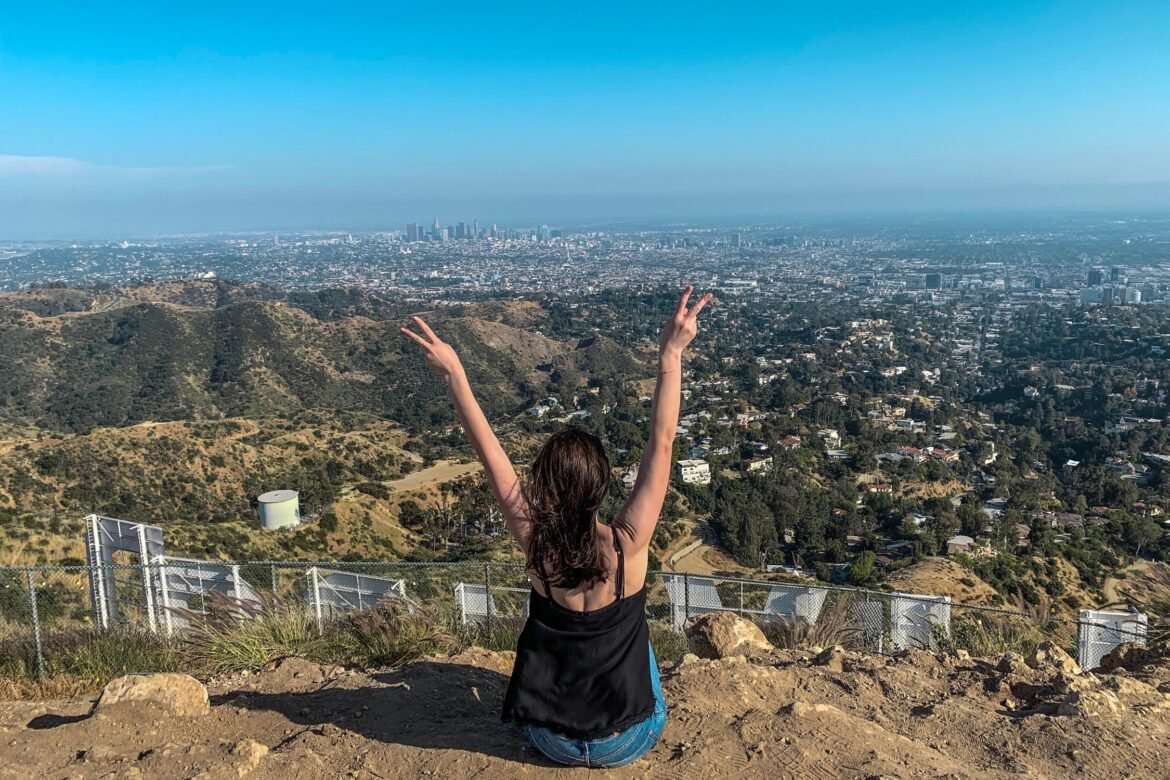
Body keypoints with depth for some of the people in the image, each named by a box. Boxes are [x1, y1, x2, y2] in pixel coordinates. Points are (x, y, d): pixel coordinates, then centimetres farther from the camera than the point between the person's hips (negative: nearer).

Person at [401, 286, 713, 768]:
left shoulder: (536, 545, -21)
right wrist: (671, 355, -24)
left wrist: (454, 373, -15)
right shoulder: (627, 544, -25)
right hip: (629, 743, -1)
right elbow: (661, 445, -22)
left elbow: (490, 453, -16)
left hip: (551, 742, 1)